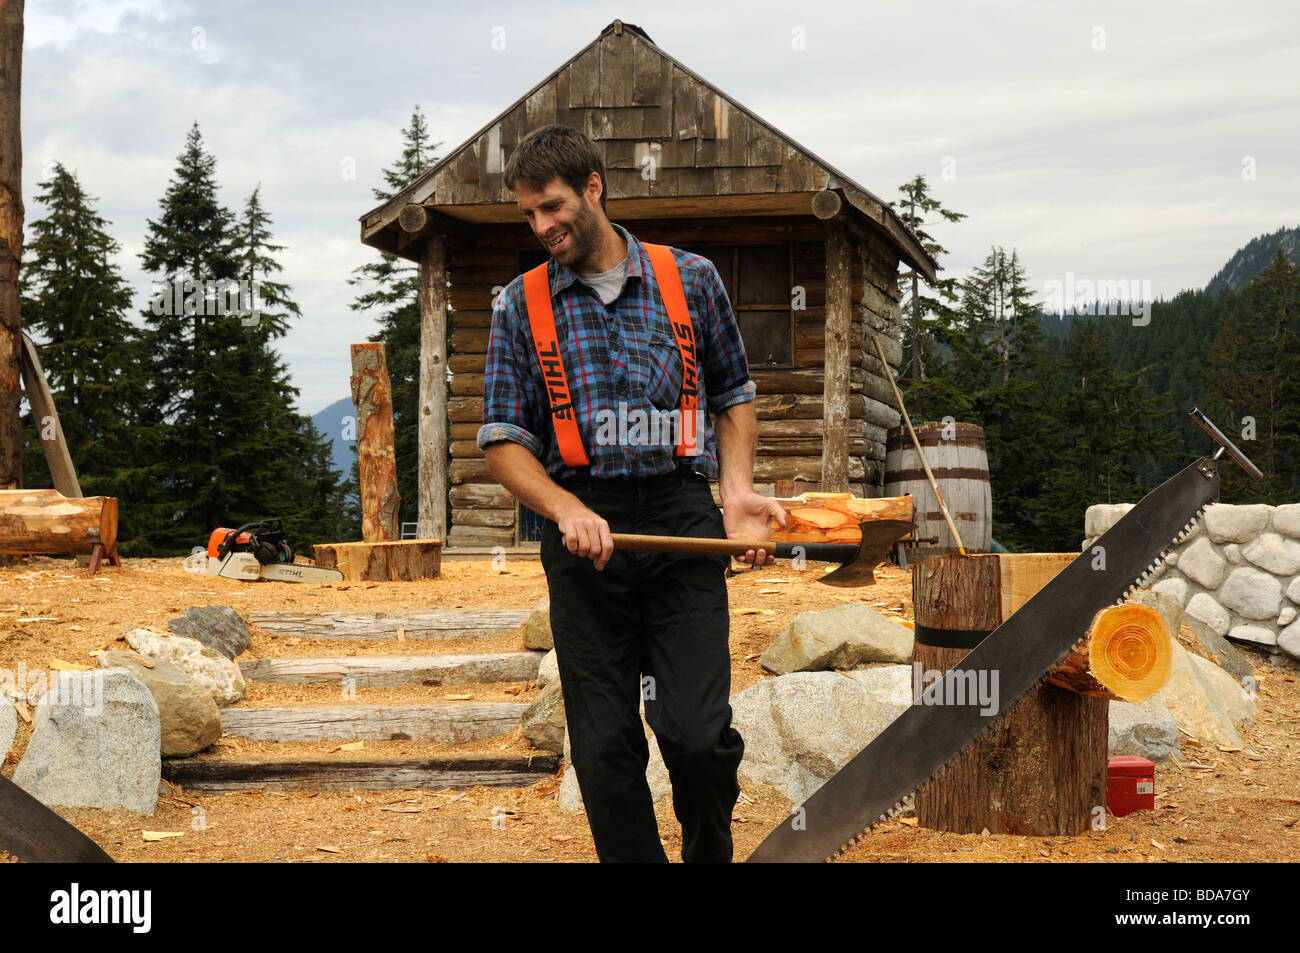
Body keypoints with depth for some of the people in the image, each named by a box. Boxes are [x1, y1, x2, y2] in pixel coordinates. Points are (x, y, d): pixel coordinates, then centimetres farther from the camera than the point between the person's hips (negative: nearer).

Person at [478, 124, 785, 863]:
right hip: (584, 533, 1)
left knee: (697, 733, -9)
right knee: (604, 749, 1)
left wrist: (738, 492, 3)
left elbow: (734, 396, 20)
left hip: (682, 522, -1)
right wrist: (567, 511, -12)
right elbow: (503, 442, 6)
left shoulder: (691, 280, 9)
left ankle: (710, 851, 18)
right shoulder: (521, 306, 9)